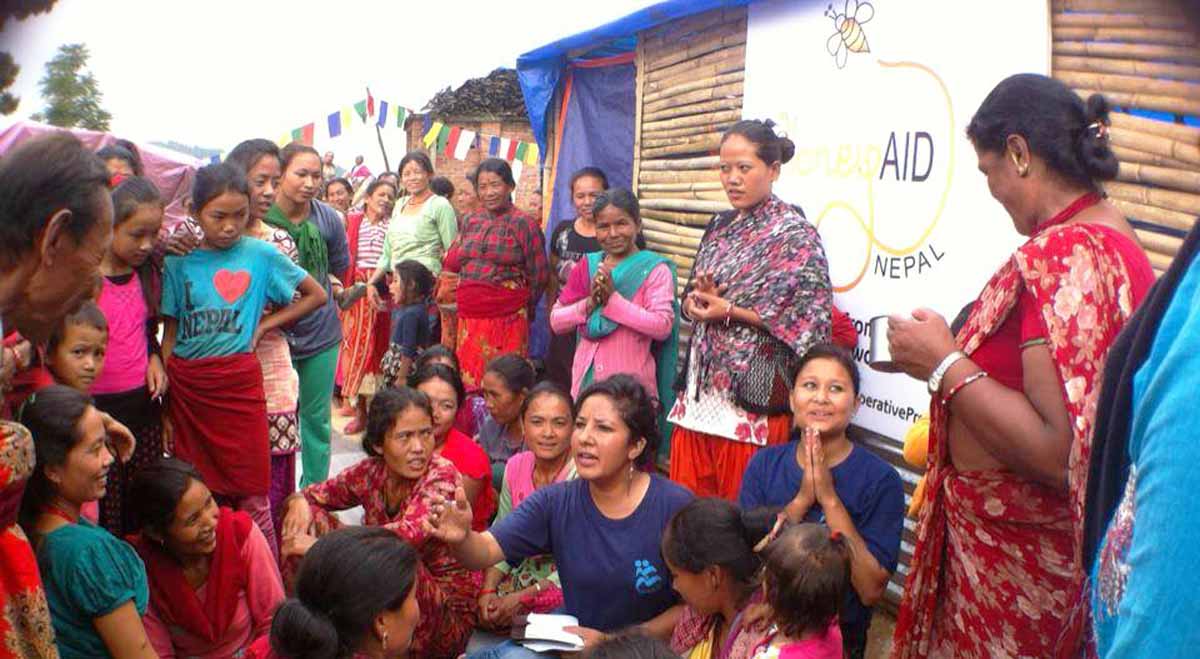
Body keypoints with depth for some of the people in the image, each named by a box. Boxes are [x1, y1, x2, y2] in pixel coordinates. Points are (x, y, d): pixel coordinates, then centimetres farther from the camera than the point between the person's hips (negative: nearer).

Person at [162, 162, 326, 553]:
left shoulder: (260, 254, 0)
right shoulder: (179, 262, 3)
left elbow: (316, 294, 8)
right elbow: (170, 331, 6)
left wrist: (263, 325, -1)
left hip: (238, 382, -2)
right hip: (186, 385, 2)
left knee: (251, 496, 1)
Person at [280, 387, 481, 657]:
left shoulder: (442, 475, -19)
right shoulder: (371, 472, -3)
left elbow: (409, 534, -36)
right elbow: (315, 494, 11)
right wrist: (300, 501, -15)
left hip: (446, 617, -5)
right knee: (310, 517, -4)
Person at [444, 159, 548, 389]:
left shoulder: (523, 224, -4)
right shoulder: (470, 221, 11)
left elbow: (538, 275, -1)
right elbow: (452, 262, 19)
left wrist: (521, 307, 7)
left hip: (506, 317, -5)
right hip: (469, 316, 5)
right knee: (469, 380, 7)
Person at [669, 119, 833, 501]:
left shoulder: (794, 234, -9)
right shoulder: (720, 227, 12)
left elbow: (808, 319, -15)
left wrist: (730, 311, -15)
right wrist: (695, 301, -5)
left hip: (752, 392, -7)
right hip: (700, 386, 7)